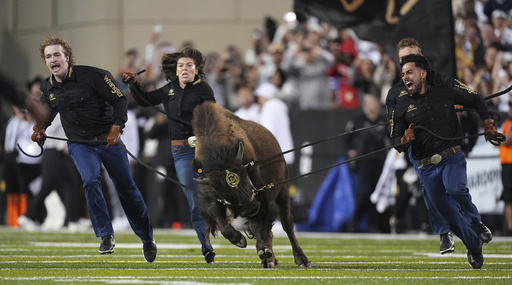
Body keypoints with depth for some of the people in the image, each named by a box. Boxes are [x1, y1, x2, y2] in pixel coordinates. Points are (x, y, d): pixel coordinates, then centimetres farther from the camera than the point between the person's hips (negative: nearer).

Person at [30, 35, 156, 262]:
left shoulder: (91, 76, -16)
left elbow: (119, 100, -12)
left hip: (108, 140, -2)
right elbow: (47, 112, 21)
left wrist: (116, 127, -23)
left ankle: (147, 238, 23)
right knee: (90, 181, -24)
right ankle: (106, 235, -14)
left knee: (126, 188, 6)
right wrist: (40, 128, 3)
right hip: (79, 145, 3)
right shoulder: (48, 88, 0)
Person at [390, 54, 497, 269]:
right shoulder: (402, 106, 3)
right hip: (426, 167, 2)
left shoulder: (446, 89, 0)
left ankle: (476, 222, -7)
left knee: (455, 189, -33)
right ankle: (474, 247, 24)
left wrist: (487, 123, 2)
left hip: (452, 157, -2)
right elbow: (396, 143, 6)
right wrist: (405, 140, -17)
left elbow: (475, 100, 14)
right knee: (449, 215, 2)